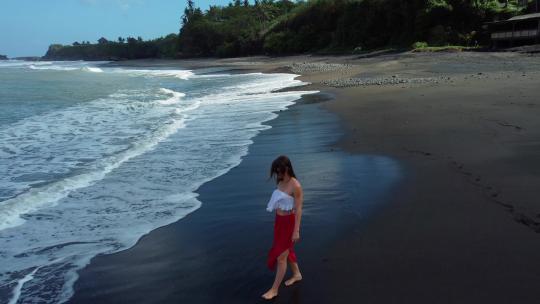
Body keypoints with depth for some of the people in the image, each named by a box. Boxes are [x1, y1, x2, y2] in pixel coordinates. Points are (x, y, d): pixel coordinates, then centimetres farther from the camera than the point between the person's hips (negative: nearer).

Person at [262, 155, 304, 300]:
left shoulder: (295, 186, -23)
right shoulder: (281, 182, 1)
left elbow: (298, 209, -20)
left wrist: (296, 231, -19)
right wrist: (278, 221, 16)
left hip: (289, 222, -8)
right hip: (280, 220, 8)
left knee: (280, 256, 2)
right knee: (287, 250, 24)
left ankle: (274, 289, 15)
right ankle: (296, 274, 47)